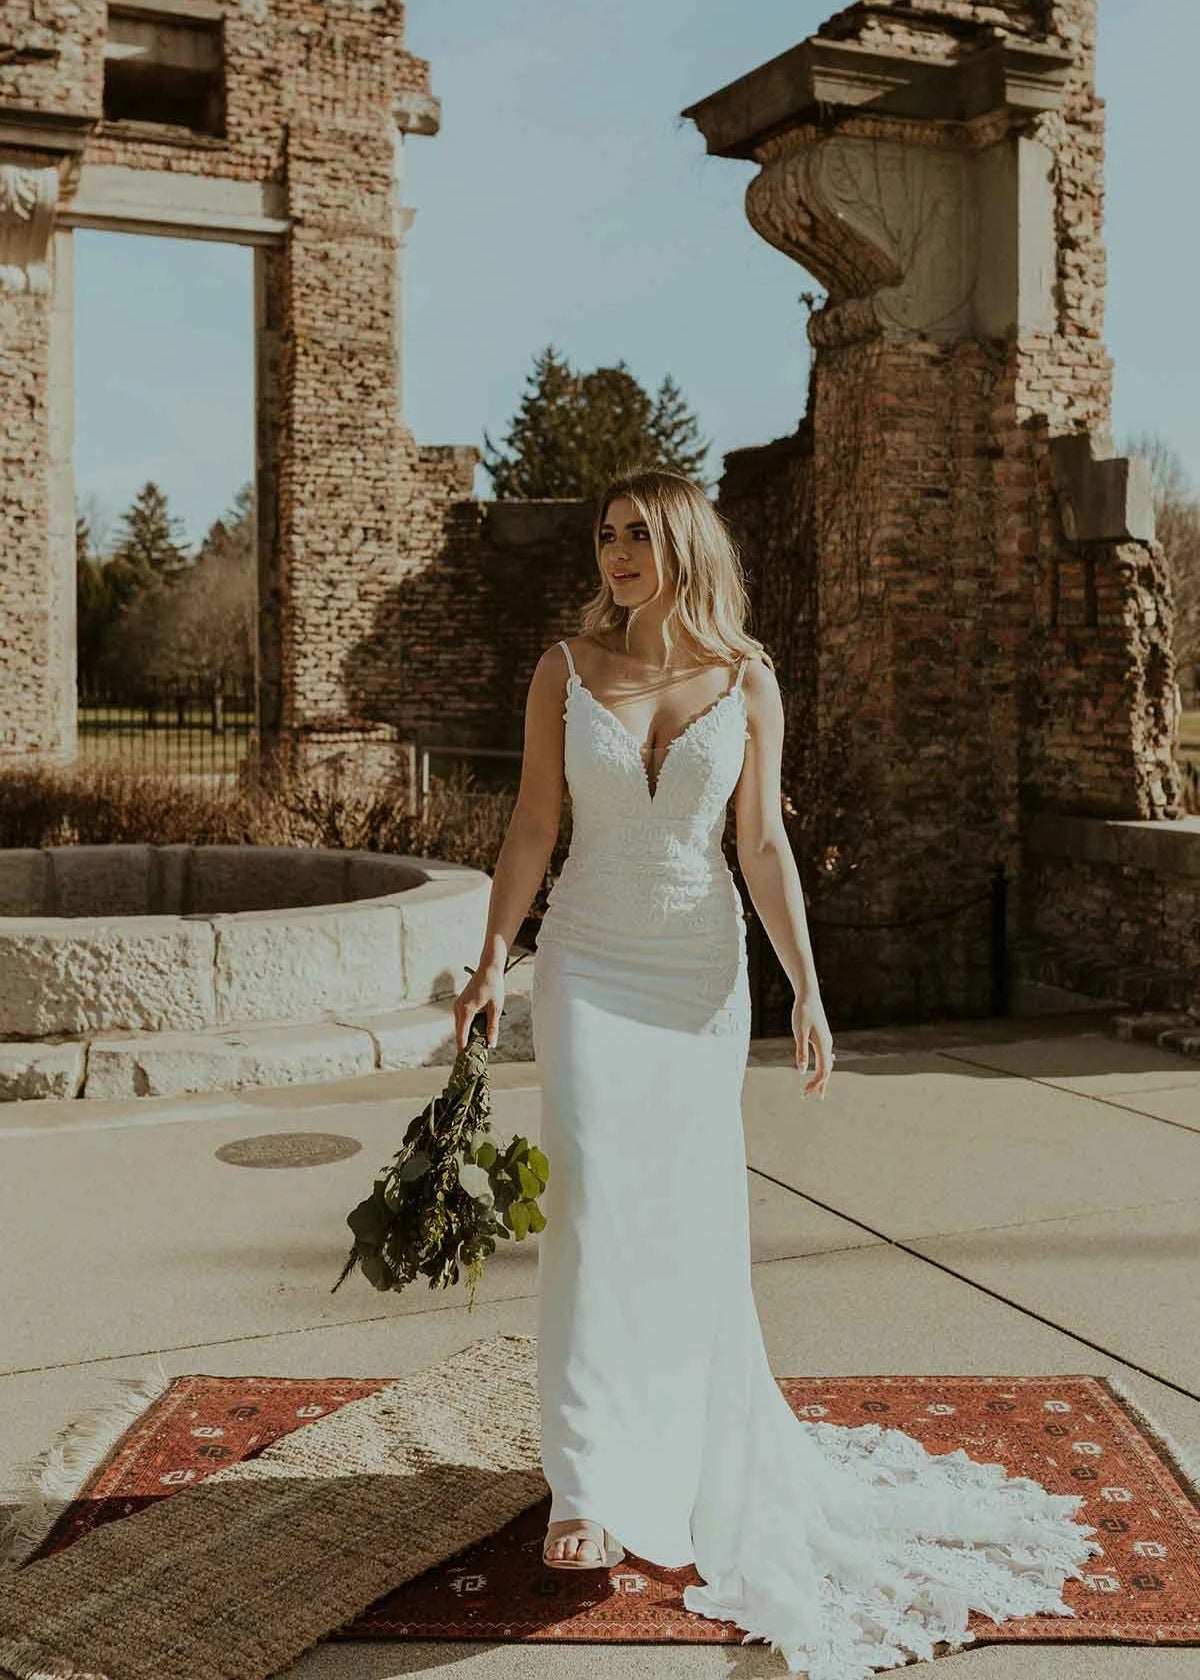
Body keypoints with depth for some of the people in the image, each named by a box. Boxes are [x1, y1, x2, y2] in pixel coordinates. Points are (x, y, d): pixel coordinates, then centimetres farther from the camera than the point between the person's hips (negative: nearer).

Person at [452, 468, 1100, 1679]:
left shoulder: (746, 681, -1)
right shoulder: (565, 669, -1)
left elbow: (762, 844, 0)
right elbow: (532, 824, 0)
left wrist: (806, 987, -6)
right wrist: (493, 960, -8)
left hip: (703, 970, 1)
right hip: (589, 962, -1)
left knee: (693, 1211, 4)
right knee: (594, 1200, -10)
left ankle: (692, 1452, 27)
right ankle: (593, 1484, -2)